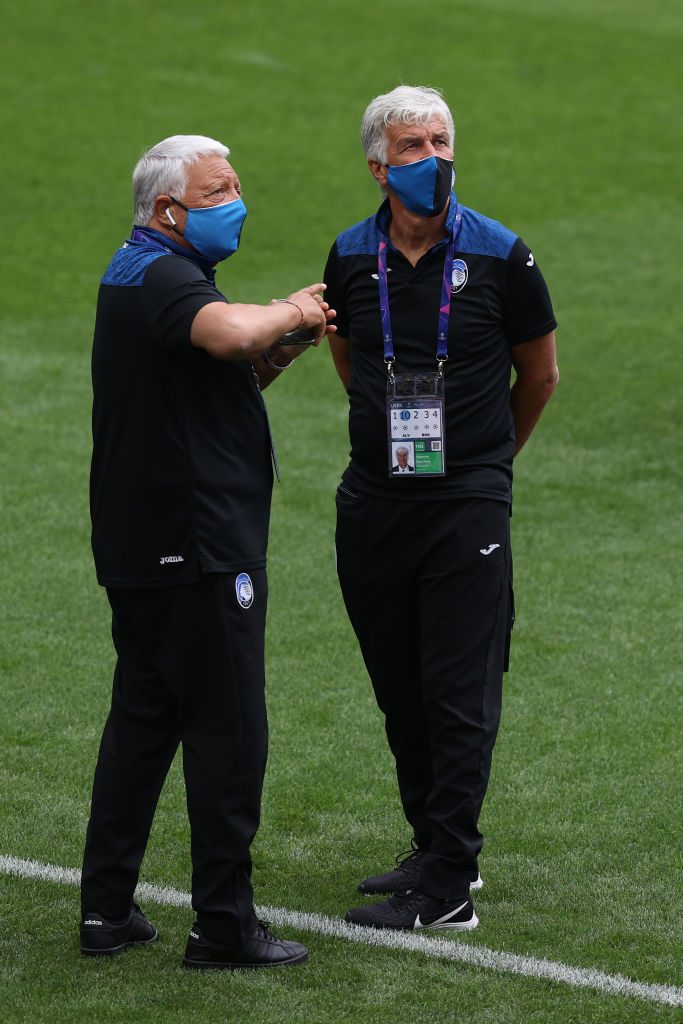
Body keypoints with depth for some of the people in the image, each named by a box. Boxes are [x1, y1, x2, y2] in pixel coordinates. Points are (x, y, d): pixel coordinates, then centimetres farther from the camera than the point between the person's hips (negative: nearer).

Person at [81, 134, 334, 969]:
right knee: (227, 730, -4)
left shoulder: (133, 276, 18)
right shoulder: (162, 277, -15)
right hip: (196, 547, -10)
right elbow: (227, 332, -38)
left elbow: (217, 379, 22)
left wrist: (272, 358, 4)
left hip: (137, 547, 10)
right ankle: (224, 925, -1)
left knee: (141, 717, 14)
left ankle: (106, 907, 17)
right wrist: (290, 312, -19)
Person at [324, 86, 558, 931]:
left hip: (468, 504, -4)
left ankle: (447, 890, -6)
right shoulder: (351, 258, 3)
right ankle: (435, 846, 26)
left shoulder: (499, 257, -6)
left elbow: (539, 371, 9)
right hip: (374, 503, 4)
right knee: (399, 692, 12)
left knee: (460, 697, -6)